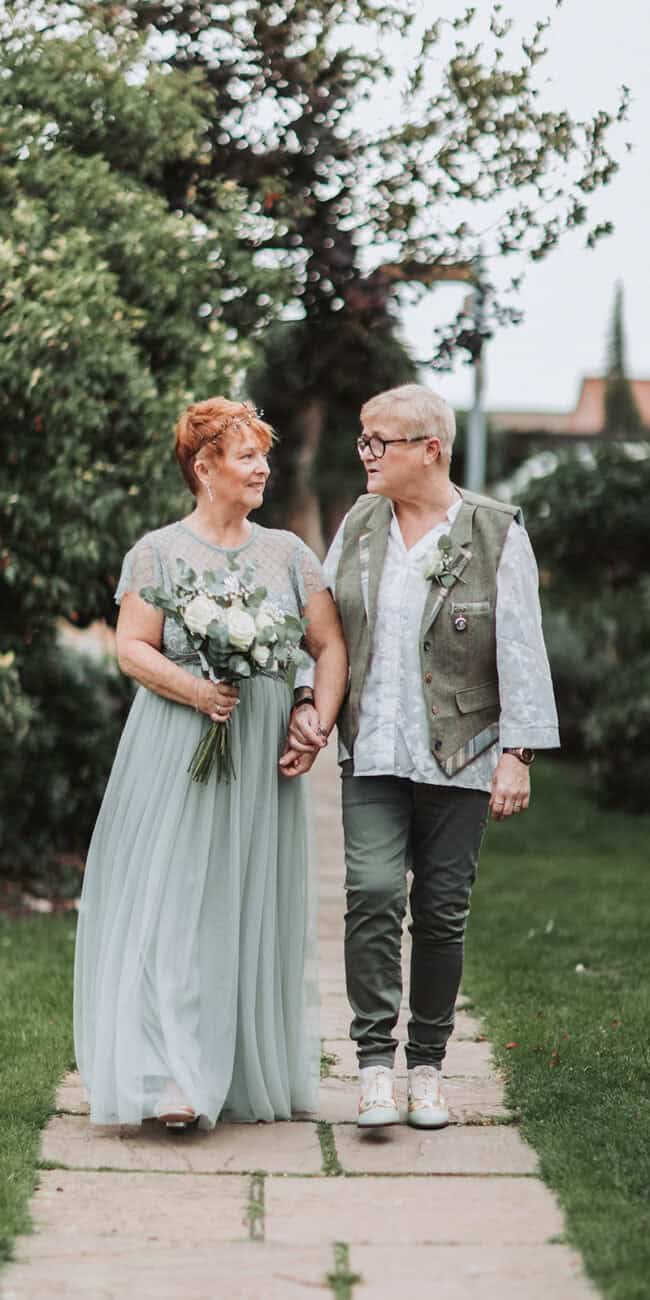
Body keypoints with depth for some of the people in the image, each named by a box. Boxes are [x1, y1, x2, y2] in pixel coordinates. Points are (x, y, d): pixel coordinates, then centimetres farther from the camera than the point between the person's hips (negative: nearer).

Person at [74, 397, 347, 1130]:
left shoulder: (287, 553, 11)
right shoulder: (158, 552, 2)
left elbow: (330, 647, 9)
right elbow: (132, 648, -5)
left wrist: (317, 724, -5)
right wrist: (193, 690, -20)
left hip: (263, 759, 3)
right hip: (178, 753, -3)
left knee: (253, 910, 5)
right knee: (173, 901, -9)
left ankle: (250, 1074, 14)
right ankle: (172, 1079, -12)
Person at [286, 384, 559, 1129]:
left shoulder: (496, 534, -4)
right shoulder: (359, 524, 8)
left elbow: (520, 651, -5)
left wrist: (517, 754, -8)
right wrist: (309, 700, 2)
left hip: (459, 758, -2)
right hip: (372, 753, 2)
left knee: (441, 912, 3)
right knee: (373, 892, -13)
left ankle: (427, 1066, 17)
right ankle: (375, 1061, -7)